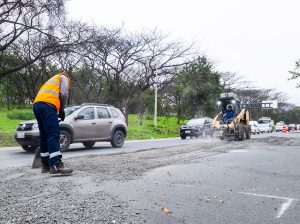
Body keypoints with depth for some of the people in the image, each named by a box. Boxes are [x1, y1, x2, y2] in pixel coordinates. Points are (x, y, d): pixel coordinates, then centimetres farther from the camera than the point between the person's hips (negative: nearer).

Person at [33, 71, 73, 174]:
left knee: (44, 136, 10)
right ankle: (56, 165, -26)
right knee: (53, 135, -17)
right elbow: (64, 94, -2)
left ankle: (45, 165, 11)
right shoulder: (63, 77, 17)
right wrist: (62, 110, 8)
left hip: (37, 105, 9)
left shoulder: (53, 80, 39)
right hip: (47, 105, -8)